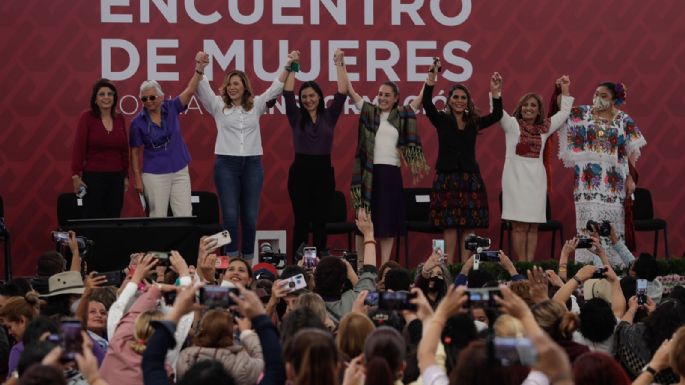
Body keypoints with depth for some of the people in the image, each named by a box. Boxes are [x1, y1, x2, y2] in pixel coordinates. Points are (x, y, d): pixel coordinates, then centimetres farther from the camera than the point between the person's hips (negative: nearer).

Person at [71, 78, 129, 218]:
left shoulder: (120, 119, 8)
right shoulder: (87, 117, -5)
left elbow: (124, 150, 13)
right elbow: (78, 148, -8)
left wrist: (126, 176, 12)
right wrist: (76, 175, -13)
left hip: (116, 178, 4)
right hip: (93, 177, -4)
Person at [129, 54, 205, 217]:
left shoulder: (171, 108, 0)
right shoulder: (138, 122, -5)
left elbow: (189, 91, -10)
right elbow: (135, 152, 0)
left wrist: (199, 68, -22)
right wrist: (137, 178, -5)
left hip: (180, 172, 2)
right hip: (154, 176, -2)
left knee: (185, 216, 0)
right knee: (158, 218, 1)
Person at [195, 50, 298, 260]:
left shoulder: (256, 105, 11)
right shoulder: (218, 105, 7)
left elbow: (276, 88, 6)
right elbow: (202, 88, -5)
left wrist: (288, 66, -6)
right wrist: (200, 67, -23)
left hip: (252, 164, 2)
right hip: (226, 164, -2)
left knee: (250, 216, 2)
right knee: (230, 215, -6)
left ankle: (248, 259, 9)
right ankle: (231, 258, -3)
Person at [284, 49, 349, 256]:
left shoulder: (329, 116, 5)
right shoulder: (296, 117, 4)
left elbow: (342, 93, -2)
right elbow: (287, 93, -4)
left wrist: (339, 65, -5)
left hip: (324, 171, 1)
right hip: (300, 171, -1)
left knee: (320, 221, 5)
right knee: (301, 220, 0)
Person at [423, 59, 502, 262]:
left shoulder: (474, 123, 11)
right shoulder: (442, 120, 4)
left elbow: (496, 116, -1)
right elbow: (427, 105, -12)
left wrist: (496, 93, -14)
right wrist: (431, 79, -22)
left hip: (470, 178, 2)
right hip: (447, 177, -2)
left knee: (469, 225, 0)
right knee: (449, 225, -4)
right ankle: (449, 267, -3)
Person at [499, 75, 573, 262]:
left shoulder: (543, 128, 14)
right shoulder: (512, 124, 5)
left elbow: (564, 113, 23)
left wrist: (565, 91, 21)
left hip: (536, 178, 4)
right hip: (516, 176, -4)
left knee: (533, 226, 2)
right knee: (519, 226, -7)